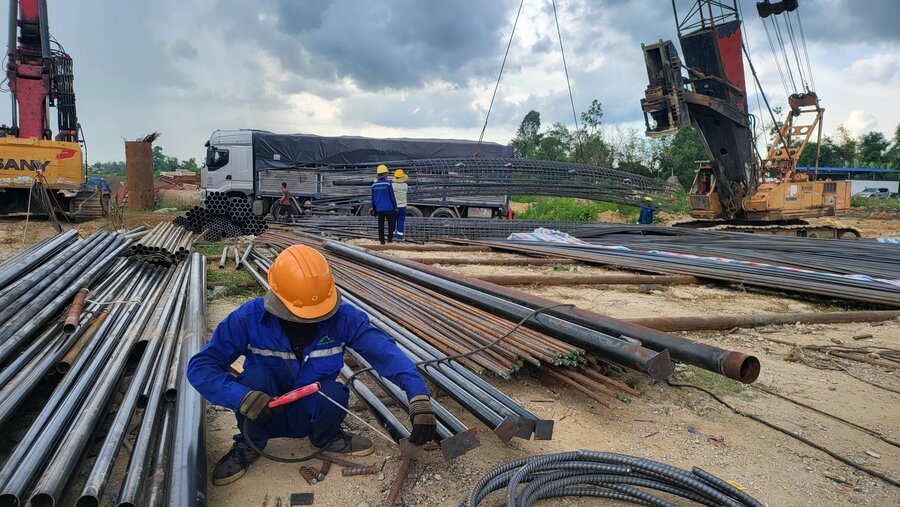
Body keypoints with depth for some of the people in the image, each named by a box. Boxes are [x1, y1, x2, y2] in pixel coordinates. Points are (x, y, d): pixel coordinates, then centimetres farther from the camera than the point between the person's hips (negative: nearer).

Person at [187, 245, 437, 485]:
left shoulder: (342, 317, -21)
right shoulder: (249, 319, -23)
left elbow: (386, 352, -28)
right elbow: (201, 367, -21)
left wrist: (419, 396, -42)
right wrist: (241, 396, -38)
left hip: (309, 414, 0)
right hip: (262, 415, 0)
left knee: (334, 393, -33)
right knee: (255, 375, -31)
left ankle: (326, 438, 3)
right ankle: (249, 444, -1)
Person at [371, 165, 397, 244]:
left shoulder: (374, 185, 1)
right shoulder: (388, 183, -11)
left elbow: (373, 198, 9)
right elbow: (392, 197, -8)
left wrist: (374, 209, 18)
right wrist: (395, 207, 1)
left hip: (379, 208, 4)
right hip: (389, 208, -4)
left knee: (381, 224, 10)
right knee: (391, 223, 11)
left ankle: (382, 240, 13)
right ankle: (390, 239, 7)